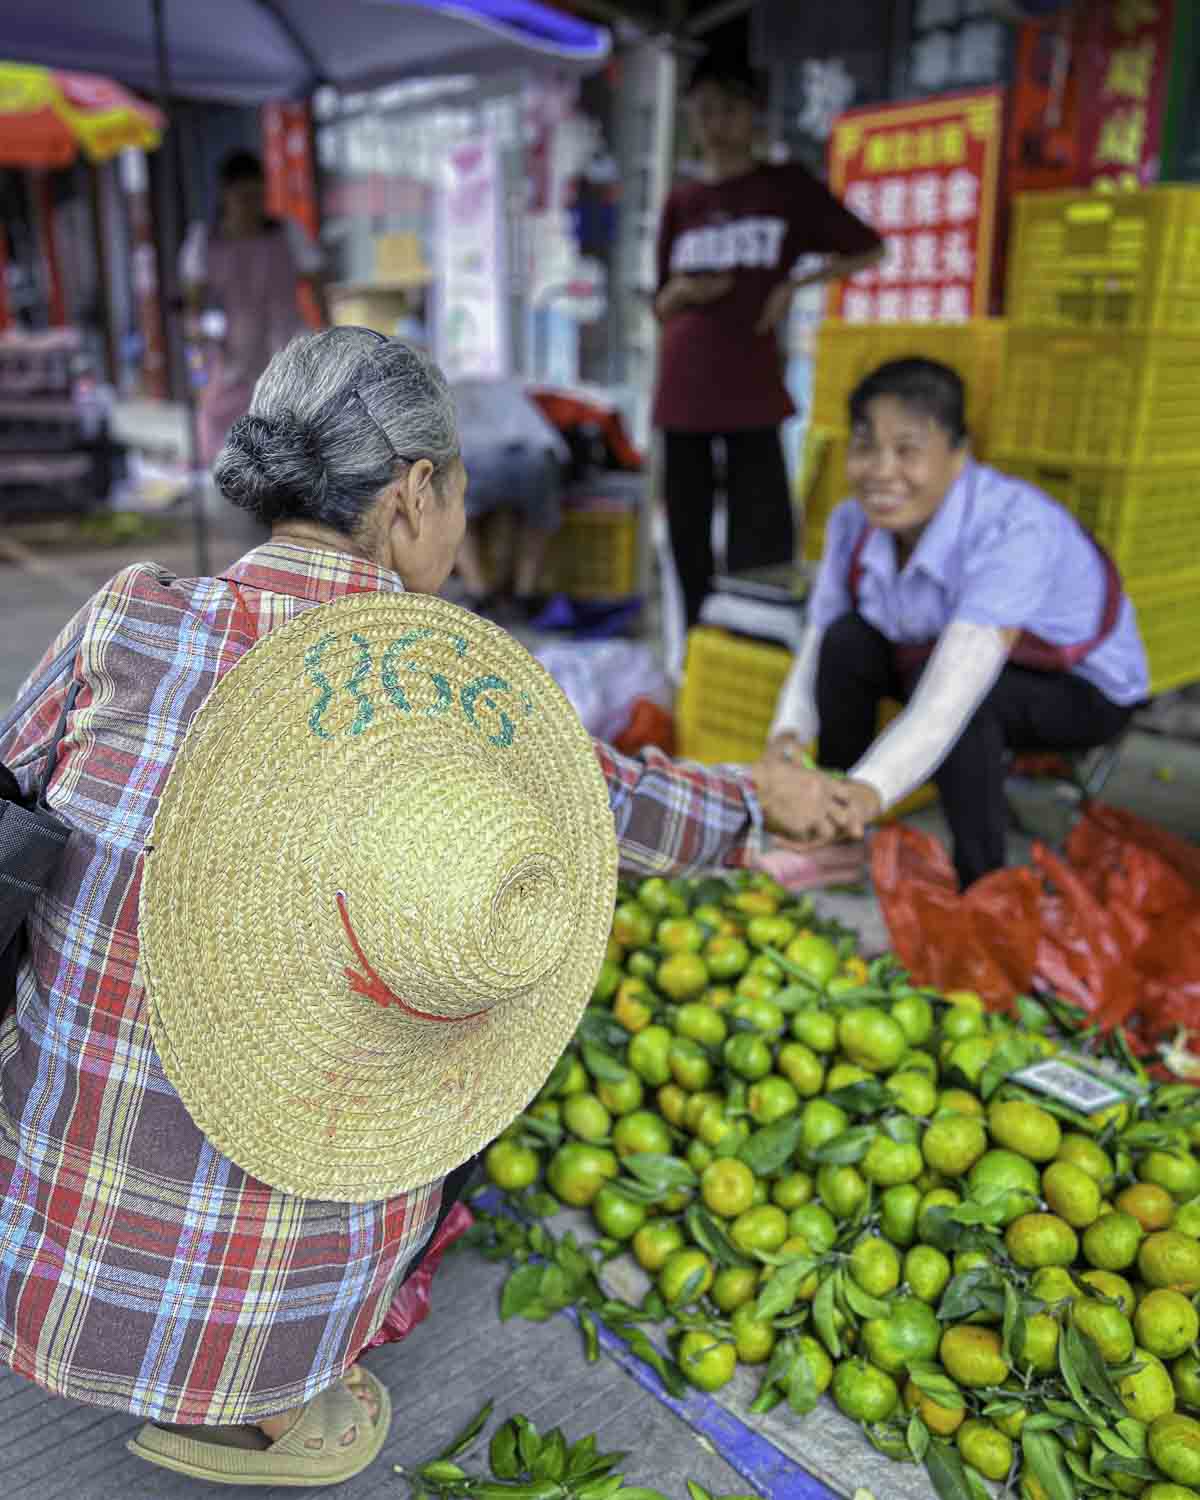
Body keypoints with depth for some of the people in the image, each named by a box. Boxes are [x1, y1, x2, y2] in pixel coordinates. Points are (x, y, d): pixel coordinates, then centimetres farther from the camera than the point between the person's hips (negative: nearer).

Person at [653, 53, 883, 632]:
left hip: (751, 389, -3)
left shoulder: (787, 186, 7)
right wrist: (682, 289, -4)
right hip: (682, 390, 4)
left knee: (759, 542, -7)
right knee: (687, 534, 6)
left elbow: (869, 250, 10)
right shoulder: (680, 203, 14)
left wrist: (795, 283, -2)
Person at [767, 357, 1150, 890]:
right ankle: (837, 827, -1)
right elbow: (815, 643, -16)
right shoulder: (854, 522, -16)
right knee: (847, 641, -18)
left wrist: (872, 789, -60)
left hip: (1083, 690, -5)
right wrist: (786, 736, -37)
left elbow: (955, 687, -47)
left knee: (954, 677, -34)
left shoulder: (1017, 526, -36)